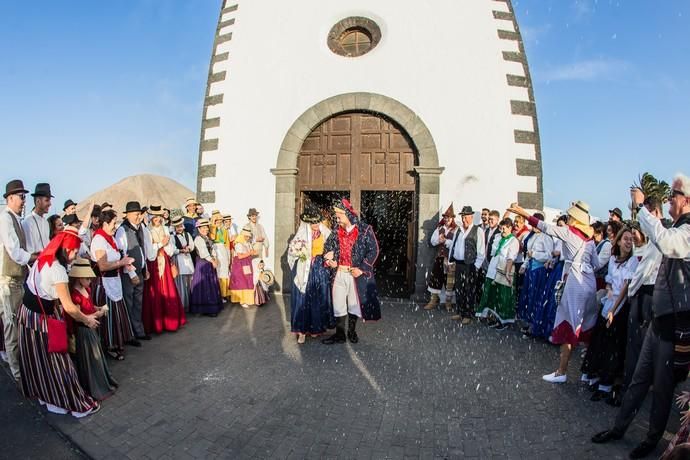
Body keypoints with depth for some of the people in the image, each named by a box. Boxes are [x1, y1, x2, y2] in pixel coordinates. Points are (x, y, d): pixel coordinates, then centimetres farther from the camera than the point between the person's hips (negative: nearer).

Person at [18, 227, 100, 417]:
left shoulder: (42, 260, 2)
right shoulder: (58, 269, -24)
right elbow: (68, 307, -22)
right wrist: (86, 320, -7)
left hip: (27, 311, 8)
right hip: (41, 318, -8)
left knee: (36, 357, 20)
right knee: (53, 359, 1)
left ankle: (42, 393, 37)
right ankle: (73, 402, 12)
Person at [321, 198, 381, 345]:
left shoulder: (365, 229, -9)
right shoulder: (337, 231, 4)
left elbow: (373, 250, -9)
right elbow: (328, 247, 15)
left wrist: (362, 269, -16)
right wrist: (329, 260, -5)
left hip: (356, 274, -3)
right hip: (339, 274, 3)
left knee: (354, 303, 11)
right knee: (338, 304, 8)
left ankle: (352, 331, 30)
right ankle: (339, 334, 21)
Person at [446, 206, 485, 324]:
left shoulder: (477, 231, -7)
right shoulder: (458, 230, 13)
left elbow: (481, 252, -8)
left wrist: (476, 266, -11)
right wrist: (445, 241, 2)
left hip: (470, 266, -6)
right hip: (458, 264, 6)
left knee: (469, 291, 3)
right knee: (458, 289, 14)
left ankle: (467, 315, 15)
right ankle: (459, 312, 27)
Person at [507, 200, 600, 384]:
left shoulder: (569, 232, -6)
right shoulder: (589, 237, 13)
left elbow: (545, 227, -9)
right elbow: (596, 264, 14)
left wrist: (523, 212, -6)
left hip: (575, 282, -7)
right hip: (590, 282, 7)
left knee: (568, 325, -4)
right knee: (586, 326, 15)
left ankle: (561, 372, 1)